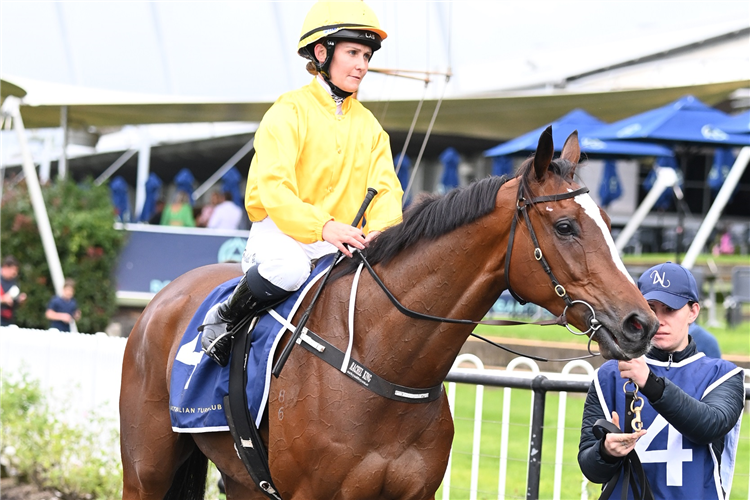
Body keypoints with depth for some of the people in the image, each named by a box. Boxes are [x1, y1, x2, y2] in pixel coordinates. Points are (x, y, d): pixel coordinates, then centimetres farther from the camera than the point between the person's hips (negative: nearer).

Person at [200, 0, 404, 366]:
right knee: (289, 268, -39)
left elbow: (385, 187, 4)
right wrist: (322, 226, -35)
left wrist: (380, 230, -21)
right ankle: (222, 319, -12)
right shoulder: (289, 112, -6)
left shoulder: (369, 126, 15)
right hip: (280, 230, -5)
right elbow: (273, 186, -18)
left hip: (341, 244, 5)